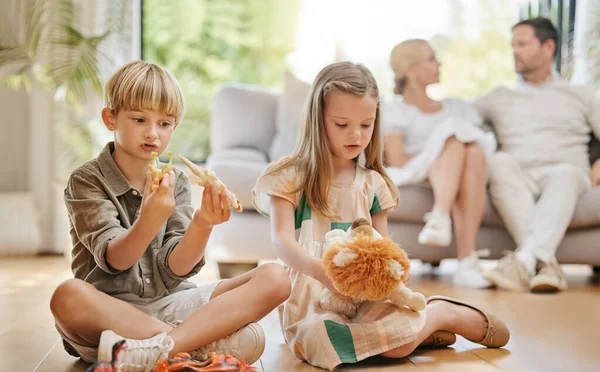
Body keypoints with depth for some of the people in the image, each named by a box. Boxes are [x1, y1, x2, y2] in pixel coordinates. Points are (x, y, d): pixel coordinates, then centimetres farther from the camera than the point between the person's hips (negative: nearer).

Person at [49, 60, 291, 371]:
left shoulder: (175, 182, 9)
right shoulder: (87, 181, -2)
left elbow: (176, 267, -3)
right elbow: (113, 260, -14)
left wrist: (202, 225, -23)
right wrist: (148, 223, -35)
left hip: (171, 303, 4)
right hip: (112, 308, -4)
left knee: (275, 278, -15)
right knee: (69, 296, -38)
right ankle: (200, 342, -25)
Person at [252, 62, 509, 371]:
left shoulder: (372, 183, 14)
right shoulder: (290, 177, 1)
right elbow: (282, 241, -9)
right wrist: (323, 271, -29)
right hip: (310, 294, -2)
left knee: (400, 341, -31)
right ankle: (423, 325, -8)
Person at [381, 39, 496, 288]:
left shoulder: (456, 107, 29)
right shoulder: (394, 111, 13)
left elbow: (485, 146, 15)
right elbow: (397, 162, -3)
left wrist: (450, 155, -7)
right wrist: (448, 151, -9)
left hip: (469, 183, 3)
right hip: (416, 179, -3)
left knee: (474, 153, -31)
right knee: (452, 131, -29)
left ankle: (466, 261, -46)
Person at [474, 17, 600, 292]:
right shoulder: (499, 98, 27)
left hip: (563, 175, -1)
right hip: (516, 181, 1)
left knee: (565, 173, -37)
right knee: (500, 161, -34)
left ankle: (525, 260, -54)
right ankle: (545, 263, -44)